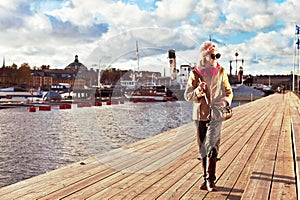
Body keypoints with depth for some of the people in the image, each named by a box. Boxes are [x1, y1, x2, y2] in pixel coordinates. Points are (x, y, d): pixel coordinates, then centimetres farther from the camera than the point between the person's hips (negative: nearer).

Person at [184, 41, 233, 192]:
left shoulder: (221, 72, 3)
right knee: (202, 148, 8)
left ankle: (210, 179, -7)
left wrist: (226, 101, -10)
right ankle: (207, 177, 22)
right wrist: (198, 91, -20)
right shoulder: (196, 73, -1)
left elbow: (229, 92, 12)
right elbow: (187, 96, 0)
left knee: (212, 147, -12)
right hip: (200, 114, 1)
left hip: (215, 115, -1)